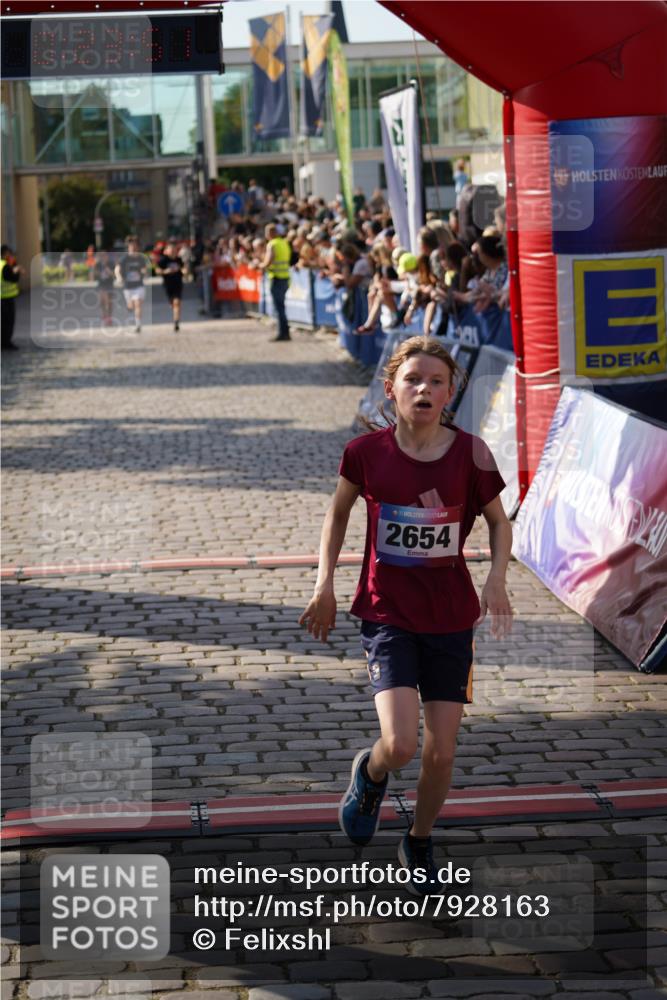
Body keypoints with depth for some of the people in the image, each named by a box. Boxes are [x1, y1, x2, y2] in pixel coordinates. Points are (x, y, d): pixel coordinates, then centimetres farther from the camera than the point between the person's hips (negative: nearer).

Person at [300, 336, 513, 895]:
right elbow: (339, 513, 10)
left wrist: (496, 580, -11)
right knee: (400, 746, -17)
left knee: (442, 753, 4)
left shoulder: (469, 454, -9)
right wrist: (324, 584, 3)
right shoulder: (367, 452, -9)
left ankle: (420, 844, 32)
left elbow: (499, 521, 6)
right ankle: (370, 774, 21)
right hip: (388, 613, -1)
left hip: (451, 617, 1)